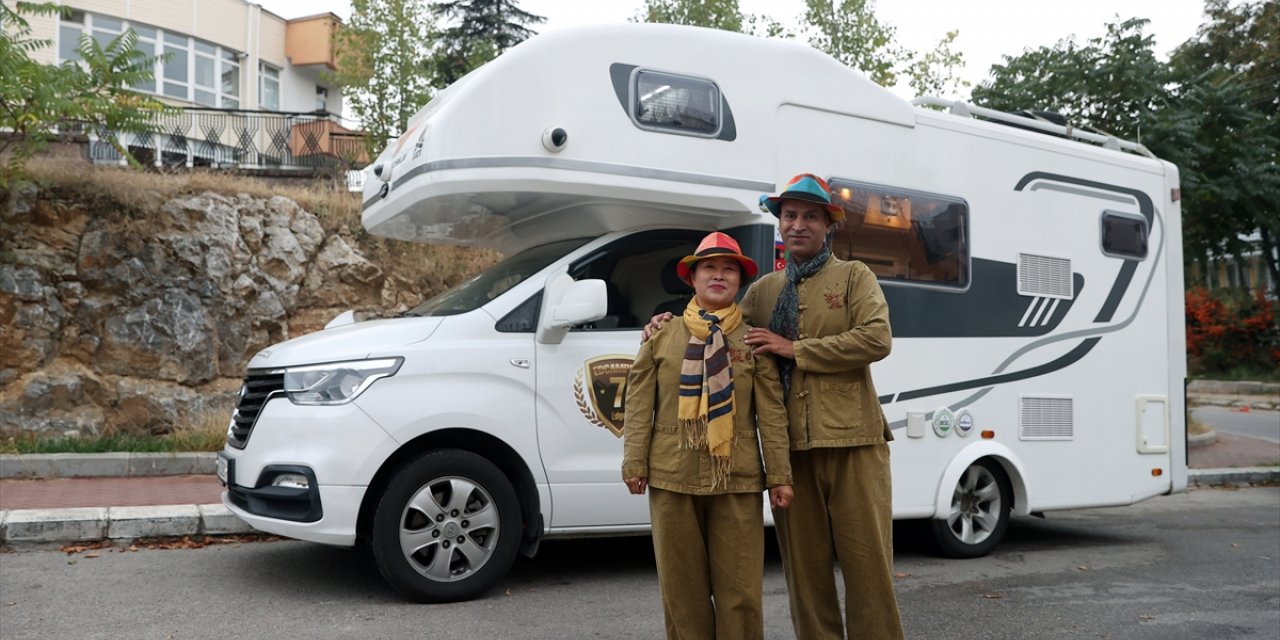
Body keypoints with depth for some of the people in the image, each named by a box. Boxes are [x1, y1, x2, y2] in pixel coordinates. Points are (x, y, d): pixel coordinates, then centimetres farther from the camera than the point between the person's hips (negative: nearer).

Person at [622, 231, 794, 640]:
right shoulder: (662, 336, 6)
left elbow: (772, 413, 2)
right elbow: (639, 405, 4)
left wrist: (779, 475, -2)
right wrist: (634, 463, -2)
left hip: (738, 478, -1)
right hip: (672, 476, 1)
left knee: (741, 588, 2)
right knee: (682, 586, 9)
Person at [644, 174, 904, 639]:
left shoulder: (854, 276, 5)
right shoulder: (763, 290, 17)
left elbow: (876, 339, -10)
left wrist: (794, 349, -10)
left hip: (851, 442, -3)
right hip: (789, 447, 4)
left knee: (866, 562, 0)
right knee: (804, 565, 9)